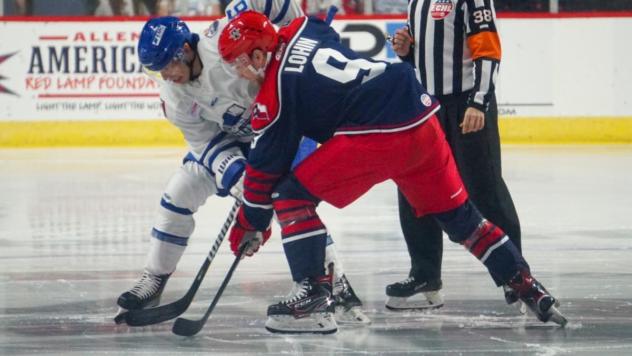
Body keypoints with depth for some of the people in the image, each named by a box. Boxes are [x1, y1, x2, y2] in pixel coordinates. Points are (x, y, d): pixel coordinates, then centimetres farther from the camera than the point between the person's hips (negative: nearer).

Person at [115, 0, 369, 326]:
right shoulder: (175, 98, -15)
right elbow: (204, 140, -10)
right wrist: (233, 173, -26)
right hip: (227, 136, 6)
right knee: (178, 194, 0)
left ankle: (336, 282, -20)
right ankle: (153, 280, 14)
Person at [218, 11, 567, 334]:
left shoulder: (274, 94, -3)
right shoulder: (303, 29, 15)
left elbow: (266, 165, 3)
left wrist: (250, 224, 14)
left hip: (377, 135, -9)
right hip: (423, 119, 9)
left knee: (291, 196, -1)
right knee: (458, 215, 21)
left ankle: (313, 296, -7)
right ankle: (530, 290, 25)